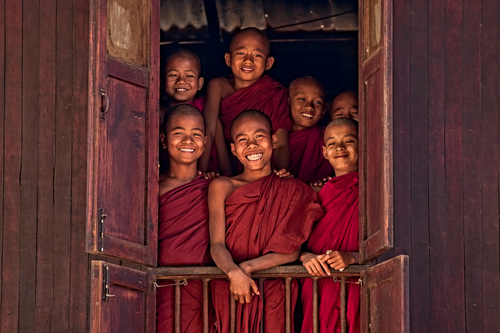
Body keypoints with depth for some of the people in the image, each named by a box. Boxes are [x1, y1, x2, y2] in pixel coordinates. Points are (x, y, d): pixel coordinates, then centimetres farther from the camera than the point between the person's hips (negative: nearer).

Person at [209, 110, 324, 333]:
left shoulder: (294, 191, 8)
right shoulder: (222, 187, 8)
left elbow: (292, 251, -1)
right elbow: (217, 244, -2)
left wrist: (248, 267, -15)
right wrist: (234, 273, -22)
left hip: (275, 293, 0)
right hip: (230, 290, 0)